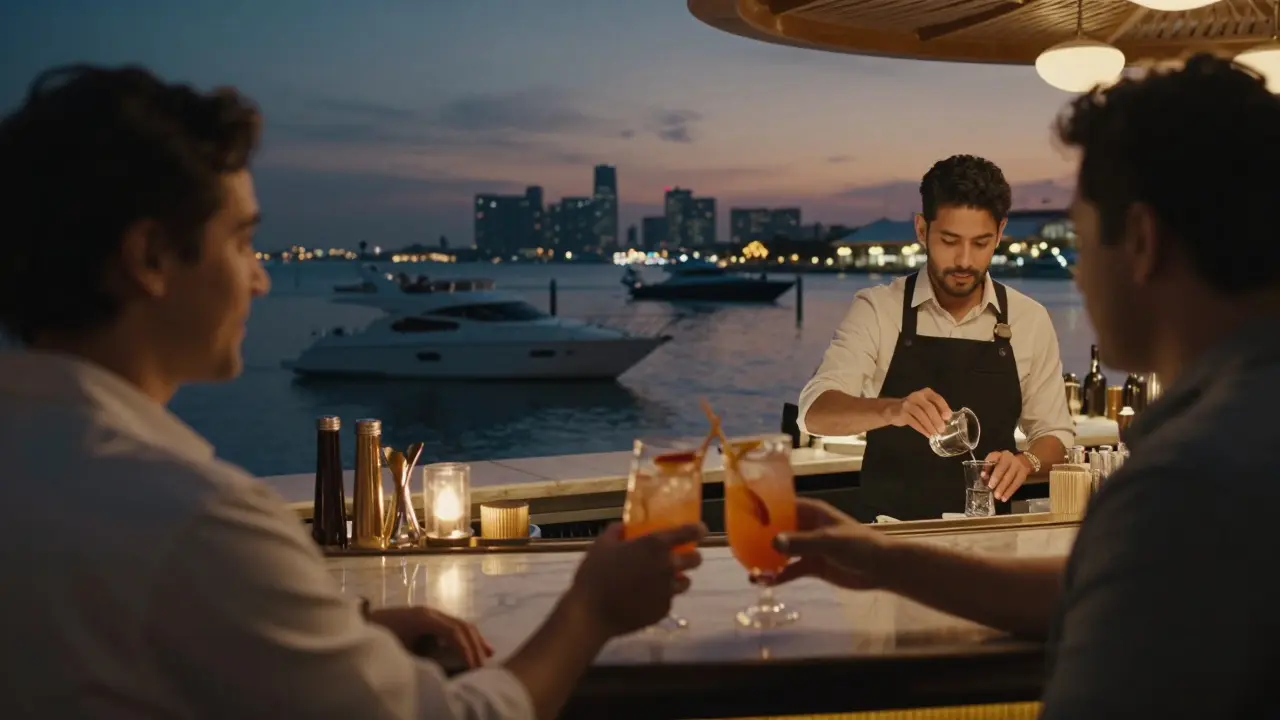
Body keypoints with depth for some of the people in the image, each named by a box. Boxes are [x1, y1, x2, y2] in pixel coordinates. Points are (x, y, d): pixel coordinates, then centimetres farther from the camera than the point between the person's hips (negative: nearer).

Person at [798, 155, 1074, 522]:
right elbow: (816, 412, -15)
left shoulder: (1030, 320, 3)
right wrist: (892, 409, -34)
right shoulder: (877, 310, -4)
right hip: (888, 530, -3)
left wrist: (1026, 461, -13)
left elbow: (1055, 434, 9)